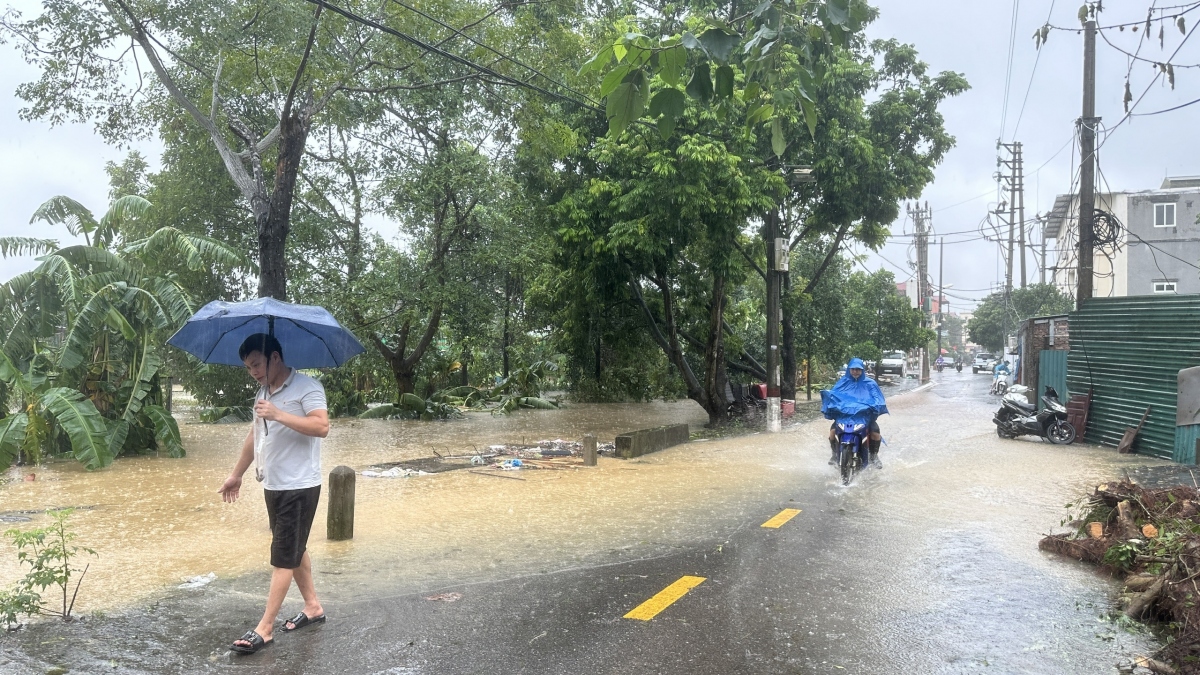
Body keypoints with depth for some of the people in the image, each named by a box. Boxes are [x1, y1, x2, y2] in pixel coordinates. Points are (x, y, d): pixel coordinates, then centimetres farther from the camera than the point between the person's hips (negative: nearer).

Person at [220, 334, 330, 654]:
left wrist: (279, 415, -33)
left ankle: (264, 628, 2)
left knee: (283, 556, -4)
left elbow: (322, 427, -28)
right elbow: (254, 435, 21)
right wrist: (236, 475, 23)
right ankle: (313, 606, 31)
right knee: (294, 549, 17)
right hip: (273, 485, 9)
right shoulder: (263, 392, 12)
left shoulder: (307, 387, -15)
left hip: (300, 487, -9)